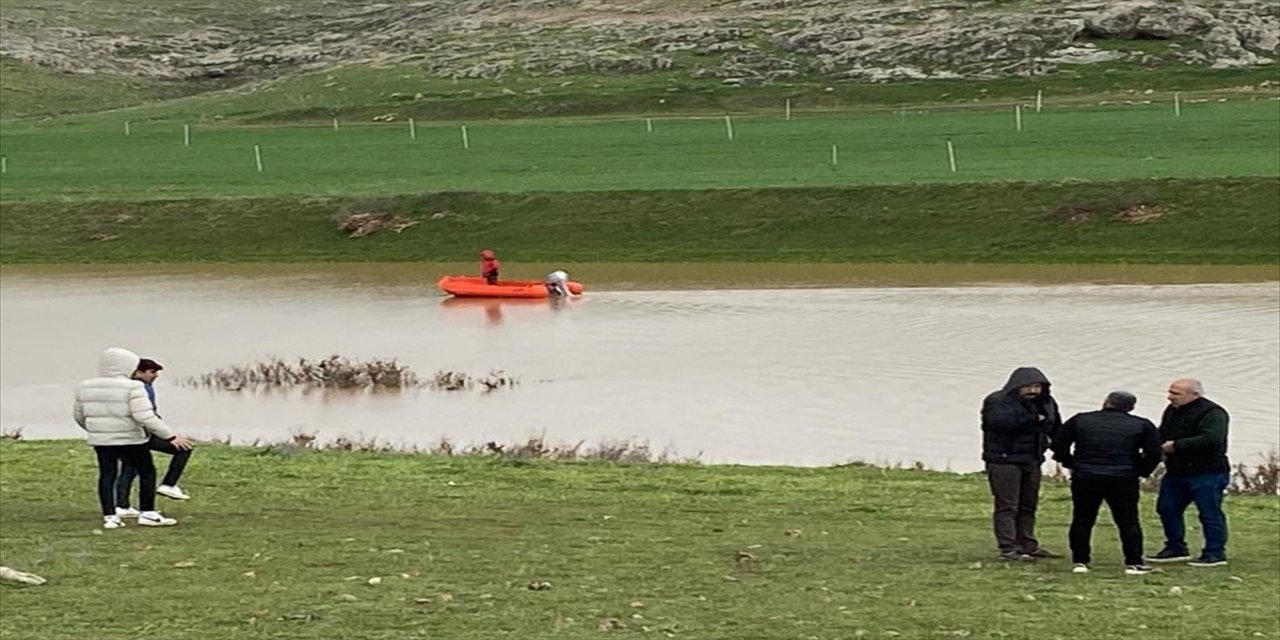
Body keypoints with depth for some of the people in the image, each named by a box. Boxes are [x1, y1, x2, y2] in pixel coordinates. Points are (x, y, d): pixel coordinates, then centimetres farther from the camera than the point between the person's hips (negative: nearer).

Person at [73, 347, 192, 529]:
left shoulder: (86, 388, 3)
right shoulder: (132, 388, -15)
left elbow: (79, 415, 13)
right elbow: (145, 417, -21)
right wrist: (171, 436, -15)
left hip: (100, 440, 5)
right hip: (129, 440, -5)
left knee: (107, 475, 9)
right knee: (147, 471, 8)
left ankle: (109, 517, 4)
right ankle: (147, 513, 6)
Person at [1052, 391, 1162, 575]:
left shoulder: (1079, 421, 5)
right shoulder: (1142, 425, 2)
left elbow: (1059, 446, 7)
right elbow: (1153, 454, -1)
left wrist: (1071, 464, 16)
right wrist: (1141, 472, 11)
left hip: (1084, 478, 1)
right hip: (1123, 480, -1)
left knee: (1082, 521, 9)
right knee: (1128, 522, 5)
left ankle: (1080, 561, 8)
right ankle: (1133, 563, 2)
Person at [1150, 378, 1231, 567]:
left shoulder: (1212, 413, -15)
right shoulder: (1172, 411, 13)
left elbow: (1212, 439, -30)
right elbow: (1162, 435, 24)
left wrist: (1177, 446, -26)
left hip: (1207, 474, -9)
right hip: (1175, 472, 9)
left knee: (1210, 514, -4)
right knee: (1167, 509, 10)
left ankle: (1215, 553, 4)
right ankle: (1176, 549, 22)